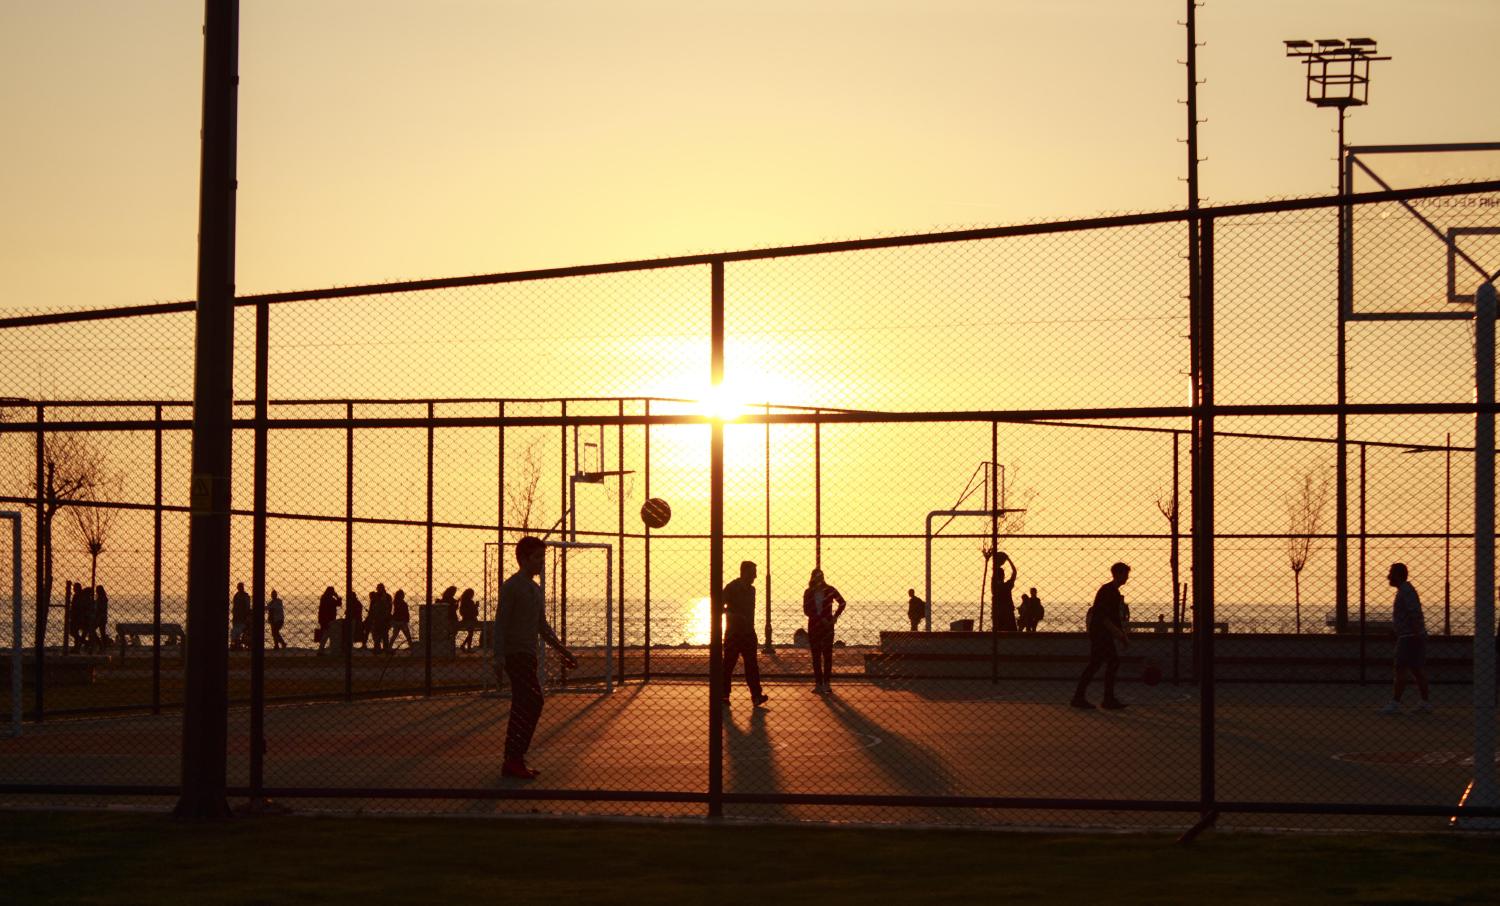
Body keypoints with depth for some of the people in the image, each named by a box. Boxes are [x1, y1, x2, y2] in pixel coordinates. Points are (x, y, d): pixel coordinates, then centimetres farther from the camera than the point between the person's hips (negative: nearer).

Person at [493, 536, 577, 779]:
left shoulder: (535, 589, 18)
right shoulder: (511, 587, -10)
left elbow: (542, 626, 25)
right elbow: (500, 623, -14)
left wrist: (562, 650, 21)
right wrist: (500, 657, -20)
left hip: (527, 655, 9)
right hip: (516, 654, -9)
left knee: (523, 708, 9)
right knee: (533, 703, -14)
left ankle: (513, 761, 12)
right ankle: (513, 761, -13)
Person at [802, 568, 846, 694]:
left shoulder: (829, 590, 0)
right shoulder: (808, 593, 1)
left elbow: (842, 603, 10)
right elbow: (806, 610, -5)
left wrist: (835, 617, -1)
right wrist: (820, 618, -14)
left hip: (827, 625, -1)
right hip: (814, 626, 1)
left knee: (827, 655, -3)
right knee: (816, 656, 1)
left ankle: (826, 683, 2)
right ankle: (818, 683, 4)